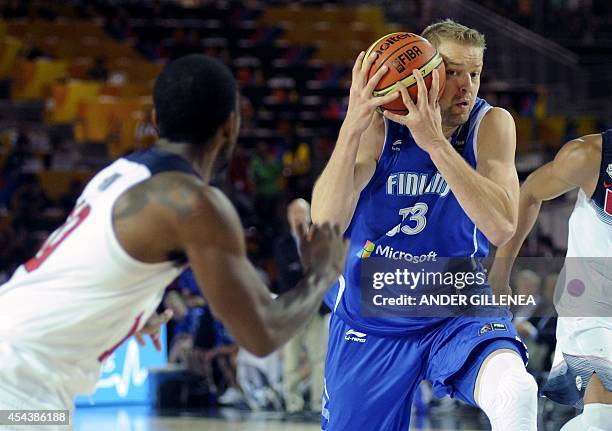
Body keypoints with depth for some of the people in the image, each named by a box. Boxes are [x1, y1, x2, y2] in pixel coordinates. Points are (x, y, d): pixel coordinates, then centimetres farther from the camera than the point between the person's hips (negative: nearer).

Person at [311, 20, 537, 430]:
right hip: (370, 316, 1)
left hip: (458, 308, -1)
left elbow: (502, 227, -26)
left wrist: (435, 142, -33)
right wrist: (353, 126, -36)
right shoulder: (379, 124, -12)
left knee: (515, 390, -35)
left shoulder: (491, 125, -11)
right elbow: (326, 222, -24)